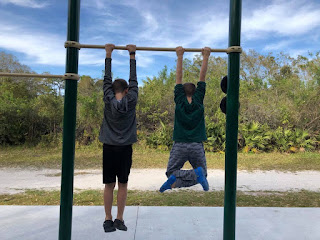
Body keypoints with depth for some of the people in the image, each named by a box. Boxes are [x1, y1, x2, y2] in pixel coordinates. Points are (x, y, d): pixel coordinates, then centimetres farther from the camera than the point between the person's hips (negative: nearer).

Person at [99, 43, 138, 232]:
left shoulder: (108, 101, -2)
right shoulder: (131, 101, -3)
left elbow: (107, 79, 6)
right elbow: (133, 80, 5)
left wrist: (108, 55, 12)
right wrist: (132, 55, 12)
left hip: (109, 148, 1)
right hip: (125, 149, 0)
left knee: (110, 185, 7)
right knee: (123, 184, 7)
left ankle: (109, 220, 13)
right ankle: (119, 220, 13)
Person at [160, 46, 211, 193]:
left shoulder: (179, 100, 0)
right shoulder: (199, 100, 1)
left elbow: (179, 78, 4)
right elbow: (202, 78, 5)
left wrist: (180, 57, 7)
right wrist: (205, 57, 10)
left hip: (180, 145, -1)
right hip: (197, 146, 1)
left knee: (171, 172, 14)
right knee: (202, 173, 17)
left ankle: (186, 175, -17)